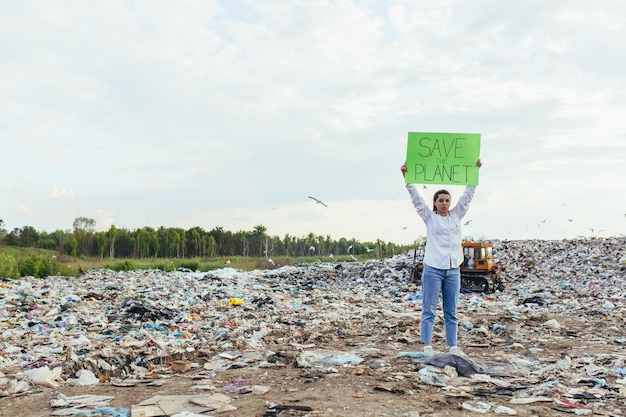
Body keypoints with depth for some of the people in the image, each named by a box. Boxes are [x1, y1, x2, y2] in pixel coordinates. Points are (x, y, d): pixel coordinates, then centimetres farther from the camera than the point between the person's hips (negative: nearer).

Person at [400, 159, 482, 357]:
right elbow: (416, 198, -5)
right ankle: (427, 346, 3)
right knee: (429, 310, -1)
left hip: (453, 270, 4)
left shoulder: (456, 215, 11)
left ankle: (453, 346, 15)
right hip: (433, 268, -4)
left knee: (451, 311, 9)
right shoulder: (429, 217, 3)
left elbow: (468, 195, 10)